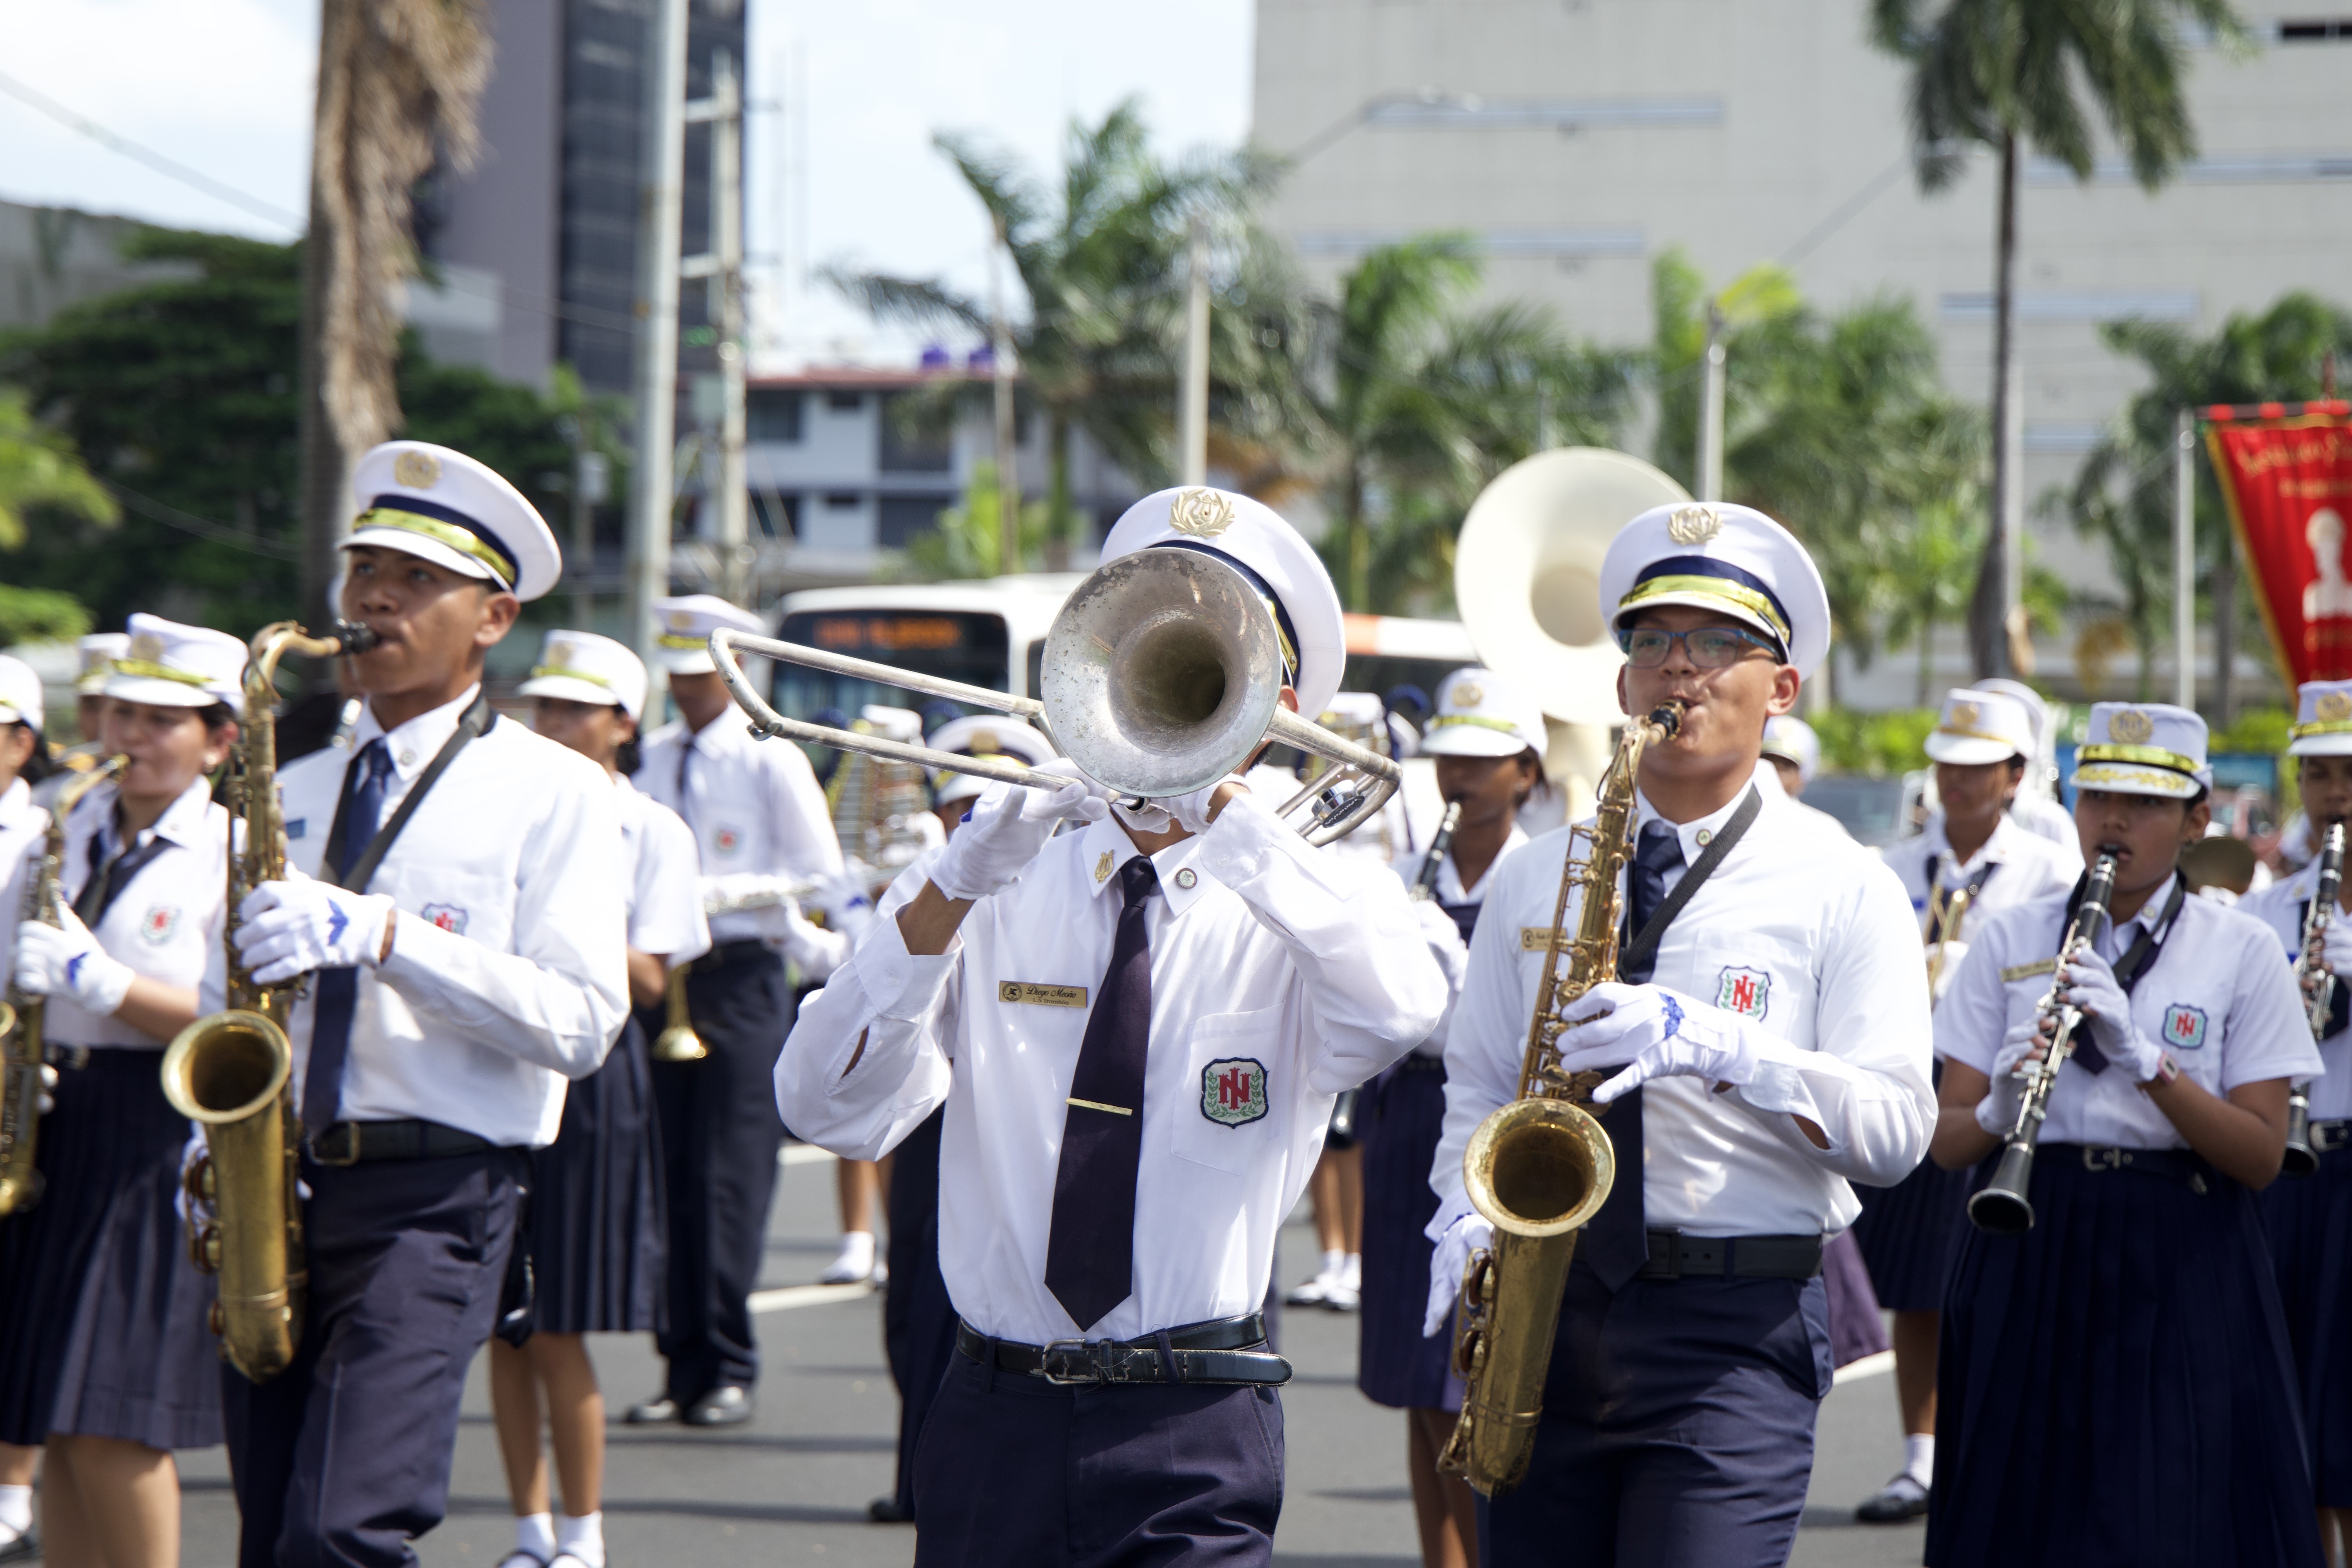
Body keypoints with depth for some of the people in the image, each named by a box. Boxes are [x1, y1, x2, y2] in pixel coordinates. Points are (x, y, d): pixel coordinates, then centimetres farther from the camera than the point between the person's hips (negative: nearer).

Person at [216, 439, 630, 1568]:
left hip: (433, 1194, -6)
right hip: (275, 1191, 6)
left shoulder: (552, 790, 1)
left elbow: (580, 1022, -11)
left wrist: (382, 936, -19)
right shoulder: (295, 794, 18)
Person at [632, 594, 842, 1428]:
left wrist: (725, 892, -14)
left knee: (731, 1178, -8)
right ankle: (683, 1366, 6)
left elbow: (824, 877, -2)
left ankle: (729, 1372, -4)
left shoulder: (770, 760, 0)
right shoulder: (648, 759, 14)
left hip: (741, 976, -4)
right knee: (669, 1177, 2)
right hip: (660, 976, 4)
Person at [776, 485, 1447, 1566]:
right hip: (994, 1425, 2)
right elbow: (828, 1110, -5)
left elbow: (1399, 1010, -21)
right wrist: (960, 881, -17)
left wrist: (1222, 801, -23)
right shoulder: (1004, 896, 9)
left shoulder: (1297, 909, 3)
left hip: (1193, 1445, -2)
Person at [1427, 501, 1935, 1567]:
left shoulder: (1843, 889, 3)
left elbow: (1895, 1130, -6)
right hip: (1541, 1312, 4)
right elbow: (1478, 1084, 19)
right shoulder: (1534, 878, 14)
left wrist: (1715, 1045, -19)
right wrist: (1465, 1216, -3)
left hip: (1736, 1328, -4)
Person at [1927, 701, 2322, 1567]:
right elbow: (1946, 1140, 4)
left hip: (2181, 1269, -2)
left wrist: (2141, 1057, -19)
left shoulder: (2242, 951, 2)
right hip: (2029, 1261, 2)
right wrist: (1999, 1110, -19)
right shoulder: (2011, 938, 7)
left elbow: (2261, 1155, -6)